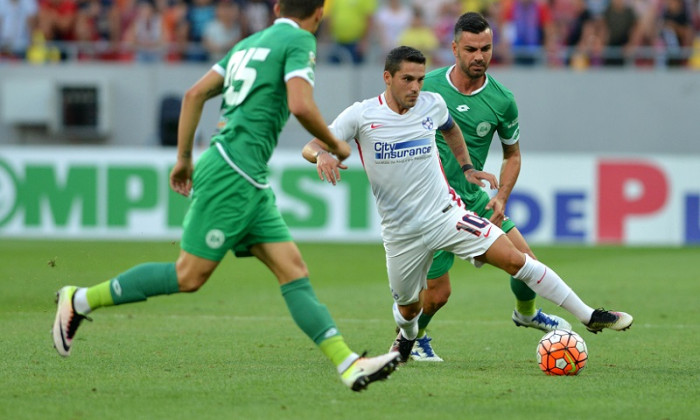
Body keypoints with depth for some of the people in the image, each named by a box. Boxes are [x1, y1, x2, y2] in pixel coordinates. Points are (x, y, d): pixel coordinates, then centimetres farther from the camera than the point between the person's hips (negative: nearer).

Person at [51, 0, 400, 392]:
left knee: (294, 270, 1)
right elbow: (301, 105, -20)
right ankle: (80, 300, 4)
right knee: (189, 276, -5)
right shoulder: (300, 41, -5)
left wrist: (184, 159, 22)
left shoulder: (250, 43, 19)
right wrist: (334, 144, -3)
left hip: (250, 182, 10)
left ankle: (349, 364, -6)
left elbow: (195, 94, 18)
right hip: (233, 172, -10)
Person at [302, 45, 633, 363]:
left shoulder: (432, 104, -1)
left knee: (515, 259, -14)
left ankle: (589, 317, -11)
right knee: (408, 308, 14)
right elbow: (309, 148, -11)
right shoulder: (361, 115, -10)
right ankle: (407, 336, 54)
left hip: (446, 214, 1)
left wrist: (467, 168, 17)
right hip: (401, 234, -1)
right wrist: (323, 156, -33)